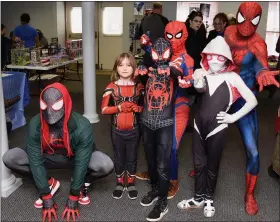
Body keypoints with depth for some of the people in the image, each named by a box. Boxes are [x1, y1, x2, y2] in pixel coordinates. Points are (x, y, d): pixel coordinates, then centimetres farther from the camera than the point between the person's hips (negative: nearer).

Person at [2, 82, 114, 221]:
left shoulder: (82, 126, -33)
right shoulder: (35, 125, -26)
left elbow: (81, 163, -26)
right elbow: (36, 161, -21)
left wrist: (73, 198, -22)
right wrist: (46, 197, -21)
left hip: (76, 157, -2)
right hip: (48, 157, 3)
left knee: (106, 166, -32)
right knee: (9, 158, -20)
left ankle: (83, 183, 2)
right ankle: (50, 183, 0)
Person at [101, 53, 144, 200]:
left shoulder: (139, 87, -4)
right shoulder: (111, 87, -6)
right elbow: (104, 109, -7)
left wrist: (137, 108, -17)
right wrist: (119, 107, -20)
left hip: (134, 130, 0)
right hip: (117, 130, 0)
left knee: (132, 158, 14)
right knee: (119, 158, 15)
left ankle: (131, 184, 32)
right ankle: (119, 184, 33)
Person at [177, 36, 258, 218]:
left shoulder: (232, 77, -9)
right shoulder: (202, 74, -4)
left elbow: (252, 101, -6)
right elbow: (200, 88, -24)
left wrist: (233, 117, -9)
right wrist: (198, 83, -46)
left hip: (217, 128, -2)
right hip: (199, 126, 3)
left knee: (212, 166, 13)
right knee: (199, 164, 15)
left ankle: (209, 199, 33)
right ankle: (198, 197, 33)